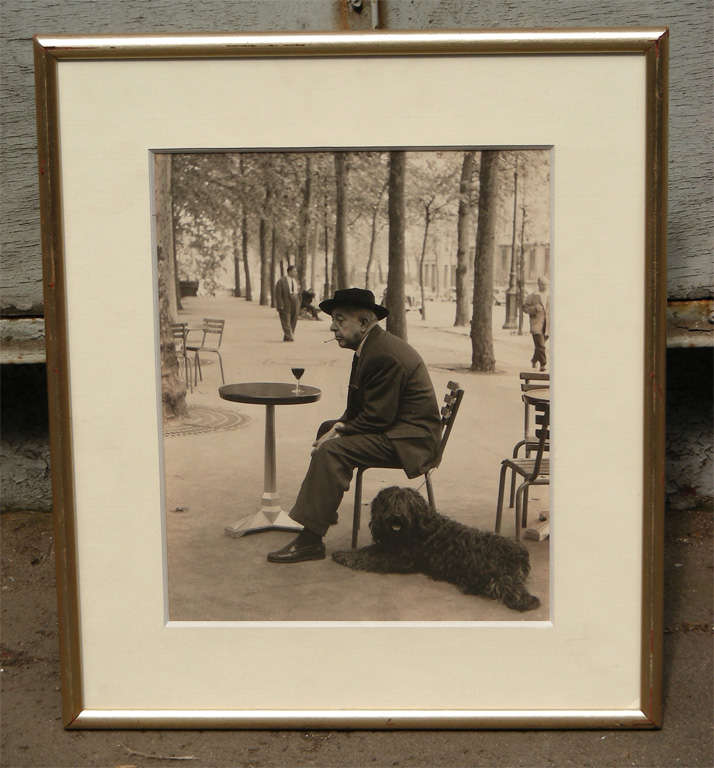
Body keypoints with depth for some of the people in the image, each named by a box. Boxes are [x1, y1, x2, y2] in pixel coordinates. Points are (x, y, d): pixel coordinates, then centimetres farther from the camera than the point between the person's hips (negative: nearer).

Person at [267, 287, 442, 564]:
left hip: (408, 441, -11)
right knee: (326, 428, 18)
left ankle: (311, 539, -20)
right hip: (394, 426, 11)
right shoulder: (371, 346, 11)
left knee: (332, 451, -24)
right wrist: (340, 426, -2)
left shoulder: (384, 356, -22)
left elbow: (376, 418, -23)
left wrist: (339, 433, -13)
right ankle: (321, 508, 21)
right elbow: (359, 406, 16)